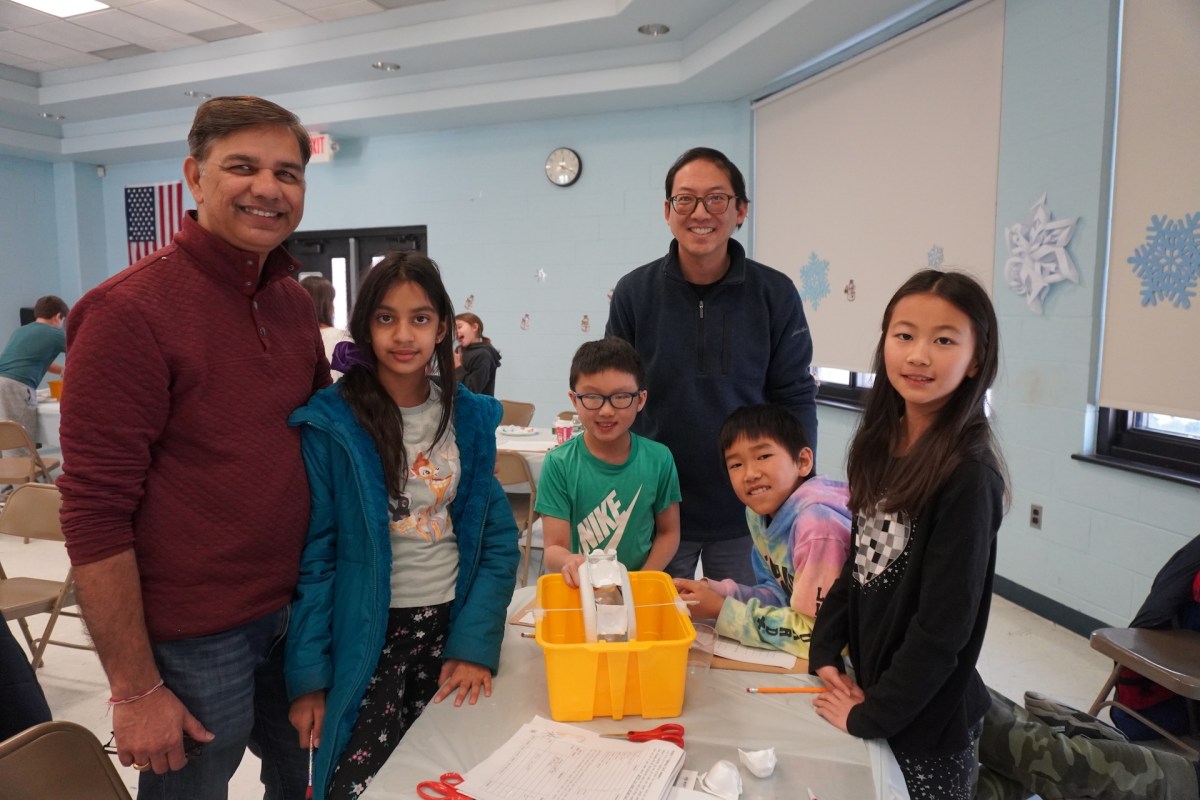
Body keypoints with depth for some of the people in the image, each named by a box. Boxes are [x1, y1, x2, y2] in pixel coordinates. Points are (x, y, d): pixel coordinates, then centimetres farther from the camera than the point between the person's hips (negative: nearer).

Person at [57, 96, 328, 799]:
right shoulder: (129, 310, -15)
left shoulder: (295, 300, 4)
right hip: (191, 638, -6)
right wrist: (136, 690, -14)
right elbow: (95, 515, -16)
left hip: (295, 613, 6)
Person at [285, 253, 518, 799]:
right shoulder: (331, 423, -11)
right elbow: (312, 556, -9)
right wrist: (306, 675, -9)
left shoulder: (469, 417, -1)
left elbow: (498, 539, 0)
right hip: (365, 636, -3)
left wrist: (476, 644, -8)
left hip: (450, 627, 4)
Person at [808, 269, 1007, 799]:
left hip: (926, 721, -6)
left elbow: (943, 627, -22)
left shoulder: (968, 477, -23)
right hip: (870, 685, 6)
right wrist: (825, 652, -1)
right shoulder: (881, 445, -3)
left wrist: (870, 716, -14)